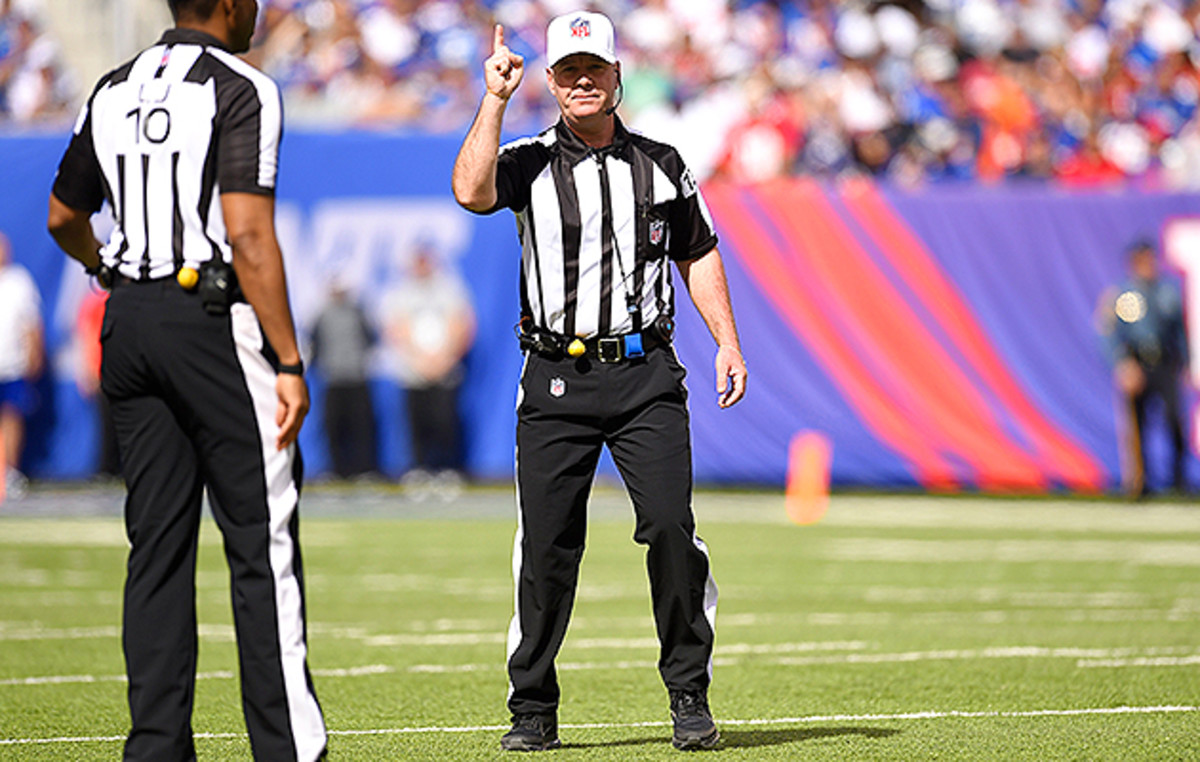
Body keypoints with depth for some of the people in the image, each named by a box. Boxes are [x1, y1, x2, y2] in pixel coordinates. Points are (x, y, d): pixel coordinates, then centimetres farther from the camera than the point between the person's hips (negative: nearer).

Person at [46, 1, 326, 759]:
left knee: (157, 546, 9)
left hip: (129, 324, 7)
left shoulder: (113, 93, 11)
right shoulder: (240, 91, -10)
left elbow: (65, 220, 21)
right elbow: (247, 235, -18)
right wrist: (288, 363, -16)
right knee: (263, 545, -2)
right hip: (213, 322, -6)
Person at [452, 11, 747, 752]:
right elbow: (472, 192, -16)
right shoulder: (527, 163, 5)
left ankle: (690, 697, -3)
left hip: (646, 377, 1)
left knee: (671, 526, -12)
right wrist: (495, 99, -14)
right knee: (547, 546, -1)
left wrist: (729, 345, 7)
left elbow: (699, 254, 18)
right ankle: (533, 711, 9)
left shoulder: (662, 164, 12)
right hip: (556, 383, -1)